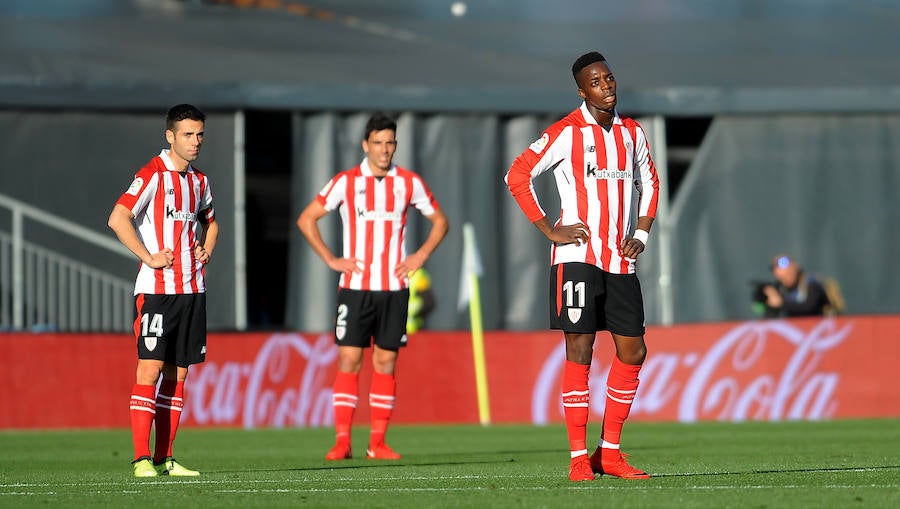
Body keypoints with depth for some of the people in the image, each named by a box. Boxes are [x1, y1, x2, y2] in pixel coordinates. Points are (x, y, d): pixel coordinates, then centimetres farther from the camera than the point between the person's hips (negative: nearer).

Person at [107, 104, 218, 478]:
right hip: (157, 288, -7)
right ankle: (142, 459, -12)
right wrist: (149, 257, -18)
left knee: (178, 373, 6)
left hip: (192, 288, 7)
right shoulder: (152, 175, -8)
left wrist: (207, 249, 15)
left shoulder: (199, 181, 15)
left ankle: (164, 458, 9)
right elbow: (118, 218, -18)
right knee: (150, 367, -11)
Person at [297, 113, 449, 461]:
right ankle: (342, 442, -7)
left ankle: (377, 443, 5)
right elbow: (306, 219, 6)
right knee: (349, 360, -7)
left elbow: (440, 221, 17)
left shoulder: (409, 183, 5)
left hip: (394, 288, 2)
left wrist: (420, 256, 3)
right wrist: (330, 259, -2)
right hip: (355, 286, -2)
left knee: (386, 363, 1)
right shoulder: (346, 182, 1)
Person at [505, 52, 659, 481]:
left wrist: (641, 233, 11)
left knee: (632, 352, 4)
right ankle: (578, 457, -4)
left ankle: (609, 451, 13)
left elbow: (648, 183, 26)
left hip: (621, 261, 6)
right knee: (579, 350, -6)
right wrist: (549, 230, -10)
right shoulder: (567, 132, -6)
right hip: (579, 257, -6)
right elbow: (517, 176, -7)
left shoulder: (632, 133, 12)